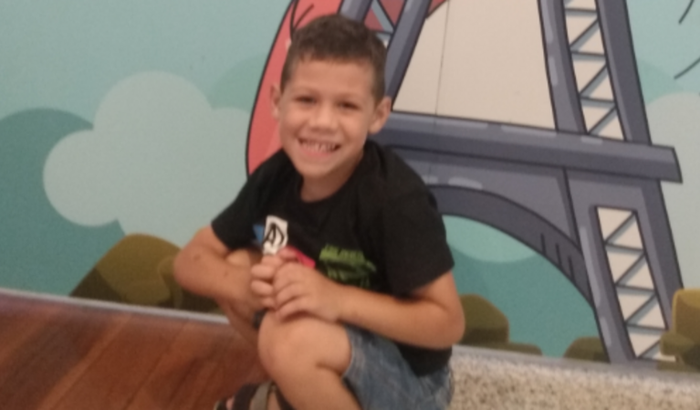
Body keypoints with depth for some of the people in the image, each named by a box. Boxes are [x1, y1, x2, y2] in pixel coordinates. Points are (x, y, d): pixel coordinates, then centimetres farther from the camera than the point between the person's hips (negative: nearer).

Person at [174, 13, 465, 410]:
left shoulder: (396, 198, -27)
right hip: (343, 352, 7)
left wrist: (339, 299, -34)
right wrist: (244, 287, -24)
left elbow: (449, 323, -22)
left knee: (292, 340, -32)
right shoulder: (276, 175, -9)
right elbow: (191, 260, -2)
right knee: (236, 263, -5)